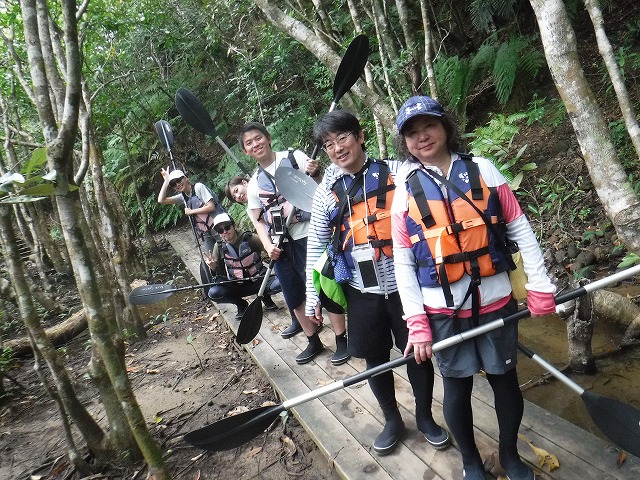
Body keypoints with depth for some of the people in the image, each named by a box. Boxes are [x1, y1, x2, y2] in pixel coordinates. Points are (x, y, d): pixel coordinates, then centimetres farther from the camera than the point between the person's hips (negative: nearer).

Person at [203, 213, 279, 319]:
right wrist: (213, 266, -23)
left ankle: (265, 297, 8)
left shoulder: (250, 238, -13)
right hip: (236, 286, 2)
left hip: (258, 281, -2)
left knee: (280, 283, -29)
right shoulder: (219, 247, -5)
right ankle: (241, 305, 6)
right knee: (213, 293, -24)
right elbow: (219, 272, 2)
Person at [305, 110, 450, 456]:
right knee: (376, 360, 14)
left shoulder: (395, 175, -4)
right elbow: (316, 246, 7)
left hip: (403, 286, -1)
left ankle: (425, 417, 38)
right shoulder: (327, 191, 2)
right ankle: (392, 420, 39)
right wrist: (312, 296, 7)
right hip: (363, 293, 2)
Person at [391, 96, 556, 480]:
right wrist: (417, 323, -7)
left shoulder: (482, 169, 0)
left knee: (506, 379, 15)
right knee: (457, 387, 12)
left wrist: (540, 287, -2)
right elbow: (403, 263, -2)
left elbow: (520, 228, 2)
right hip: (444, 311, 0)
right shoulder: (405, 190, -2)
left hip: (495, 302, 1)